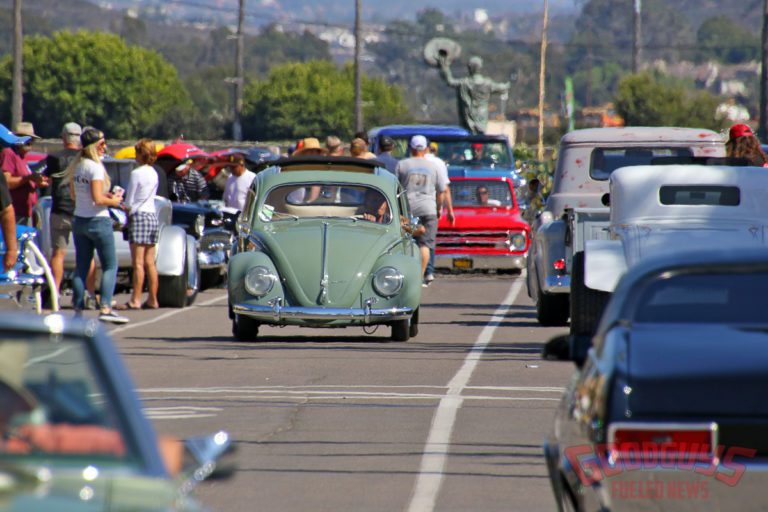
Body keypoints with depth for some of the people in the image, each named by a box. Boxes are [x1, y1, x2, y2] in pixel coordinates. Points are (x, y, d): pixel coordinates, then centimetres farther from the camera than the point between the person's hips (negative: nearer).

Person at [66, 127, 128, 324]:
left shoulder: (76, 166, 8)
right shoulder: (96, 167, -16)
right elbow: (98, 199, -22)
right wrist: (113, 201, -3)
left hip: (79, 220, 7)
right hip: (98, 221, -7)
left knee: (81, 268, 10)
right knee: (110, 266, 0)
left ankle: (78, 309, 8)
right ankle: (105, 308, -8)